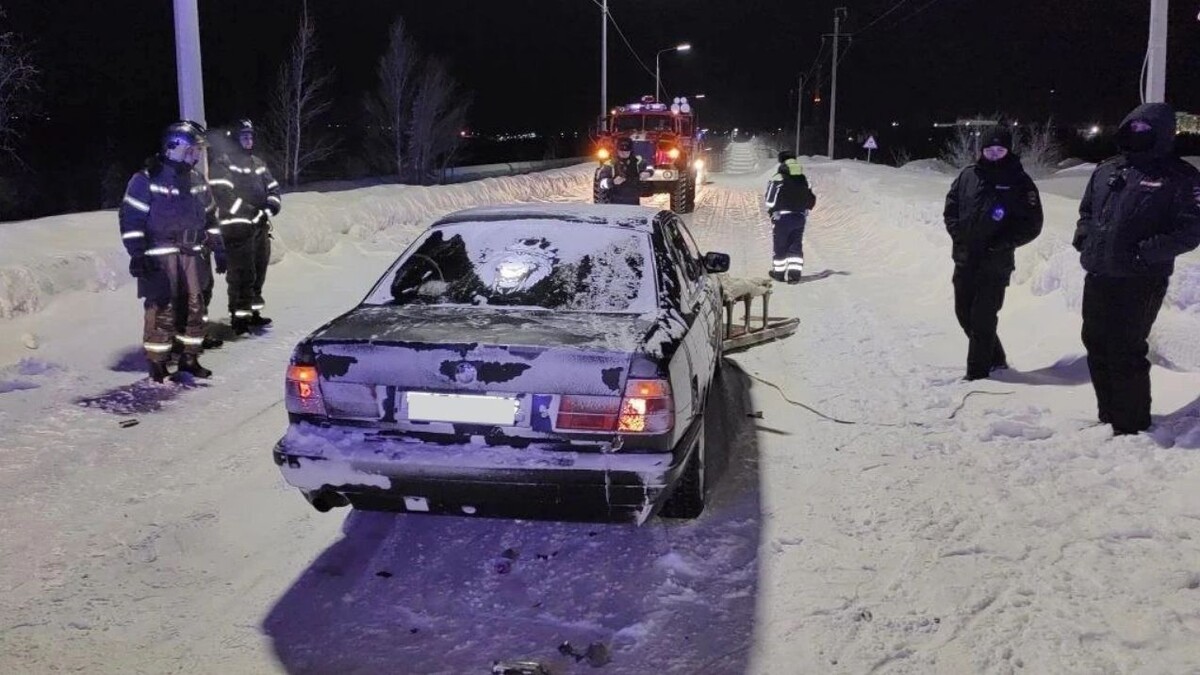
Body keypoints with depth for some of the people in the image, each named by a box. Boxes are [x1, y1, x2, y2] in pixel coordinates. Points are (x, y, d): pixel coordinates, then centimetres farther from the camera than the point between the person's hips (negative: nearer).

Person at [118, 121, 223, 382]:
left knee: (194, 306, 7)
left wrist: (218, 248, 19)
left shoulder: (196, 180, 12)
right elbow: (130, 216, -11)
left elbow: (210, 216, 22)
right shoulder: (147, 179, -9)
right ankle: (157, 365, 3)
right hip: (159, 256, -7)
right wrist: (137, 254, -17)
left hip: (190, 253, 7)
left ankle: (190, 358, 20)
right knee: (161, 309, -7)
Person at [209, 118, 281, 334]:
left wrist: (269, 209, -3)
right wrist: (251, 213, -17)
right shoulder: (224, 163, -4)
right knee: (241, 274, -11)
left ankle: (253, 312, 24)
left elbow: (272, 189, 18)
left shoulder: (258, 163, 19)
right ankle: (238, 317, -7)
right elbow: (224, 194, -14)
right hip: (237, 227, -8)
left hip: (260, 227, 8)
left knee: (258, 272, 13)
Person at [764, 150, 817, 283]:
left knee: (780, 246, 8)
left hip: (782, 217, -4)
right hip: (800, 217, 4)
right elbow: (811, 199, 13)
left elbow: (770, 200, -10)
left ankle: (779, 272, 18)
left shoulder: (778, 179, -8)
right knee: (796, 246, 8)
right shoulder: (804, 179, 8)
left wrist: (772, 212, 5)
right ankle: (795, 273, -2)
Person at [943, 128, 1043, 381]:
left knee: (982, 318, -5)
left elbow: (1032, 225, -4)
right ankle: (995, 359, 30)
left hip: (995, 263, -5)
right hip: (965, 258, 5)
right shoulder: (968, 176, 5)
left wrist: (1002, 243, -14)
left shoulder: (1019, 182, -5)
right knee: (964, 313, 11)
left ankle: (977, 373, 2)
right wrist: (958, 232, 1)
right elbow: (951, 207, 17)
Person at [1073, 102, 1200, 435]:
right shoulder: (1106, 171, 13)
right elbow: (1086, 210, 26)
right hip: (1097, 277, 7)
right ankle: (1108, 415, 29)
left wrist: (1143, 252, -20)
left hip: (1140, 282, -7)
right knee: (1096, 346, 14)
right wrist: (1083, 235, 7)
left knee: (1125, 353, -4)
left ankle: (1132, 424, 10)